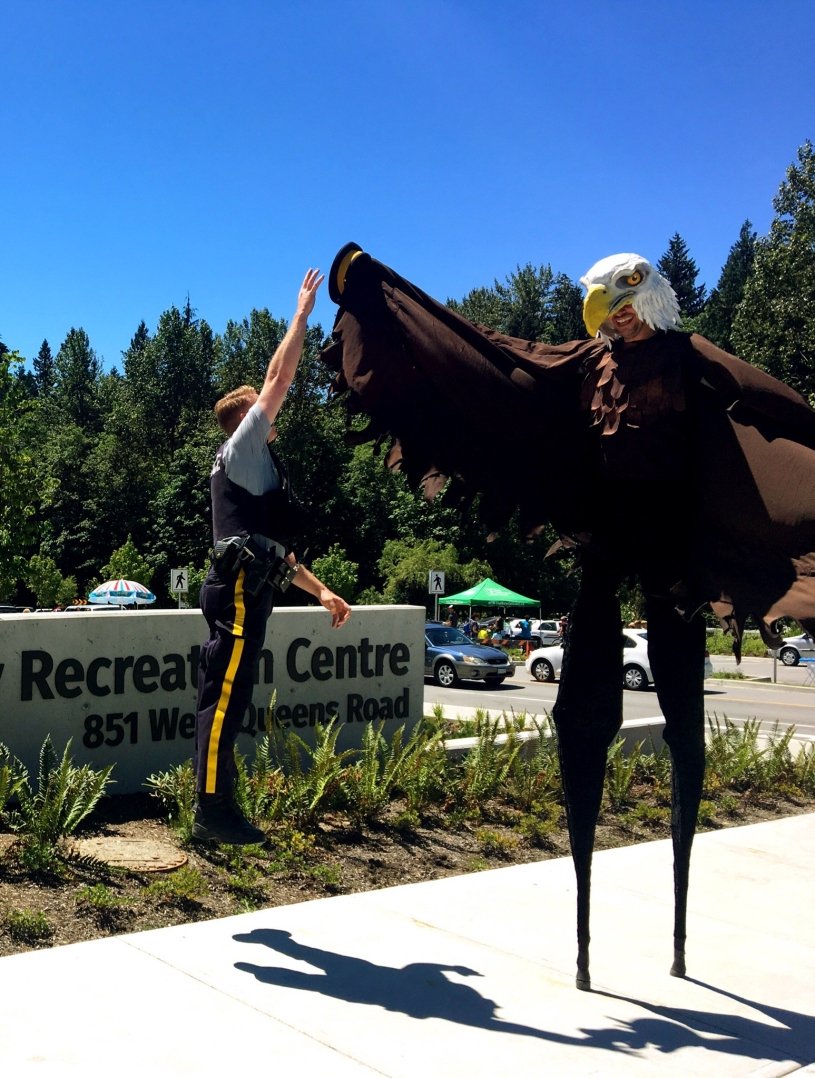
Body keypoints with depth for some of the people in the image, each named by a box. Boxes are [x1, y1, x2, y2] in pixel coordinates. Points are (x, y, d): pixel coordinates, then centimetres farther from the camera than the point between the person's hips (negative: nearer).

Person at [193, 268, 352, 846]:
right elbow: (279, 378, -5)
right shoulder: (242, 450, 2)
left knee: (227, 702, 8)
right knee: (224, 699, -11)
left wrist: (320, 589, 25)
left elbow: (275, 548, 30)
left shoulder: (258, 469, 28)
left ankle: (216, 809, 11)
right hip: (239, 592, -10)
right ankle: (212, 812, -10)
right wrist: (304, 311, 3)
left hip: (247, 593, 10)